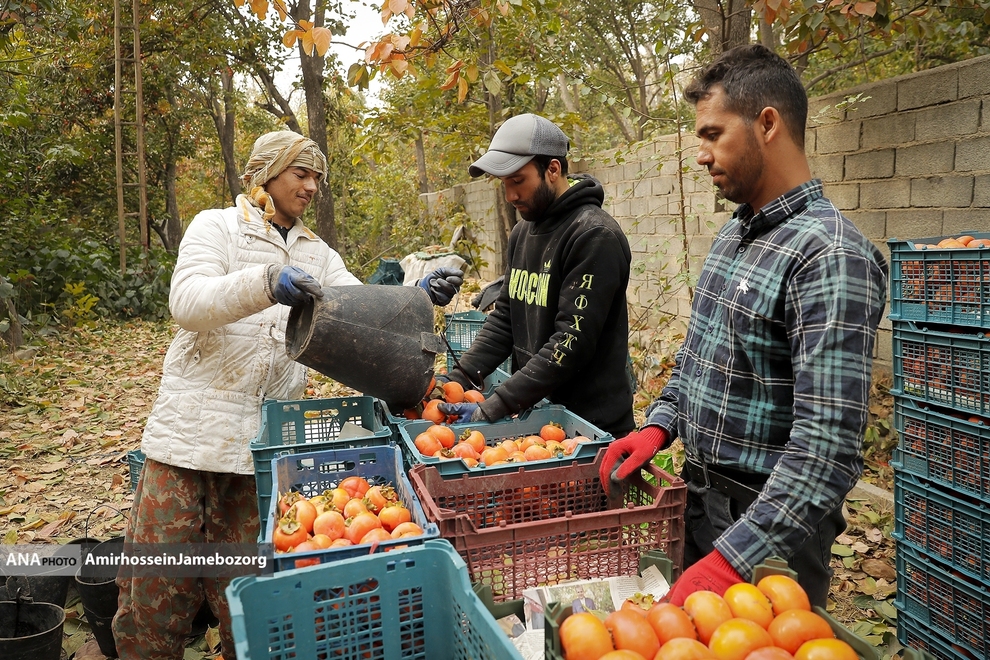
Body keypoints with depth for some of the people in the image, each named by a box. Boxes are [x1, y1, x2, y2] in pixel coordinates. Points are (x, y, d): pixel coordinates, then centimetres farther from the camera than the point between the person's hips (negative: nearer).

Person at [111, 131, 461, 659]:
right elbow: (187, 303, -15)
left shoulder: (317, 254, 15)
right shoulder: (218, 227, 2)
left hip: (266, 438, 3)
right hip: (193, 430, -3)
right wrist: (266, 284, -31)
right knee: (156, 585, 3)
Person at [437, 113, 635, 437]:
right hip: (534, 414, 7)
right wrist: (457, 379, -6)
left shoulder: (595, 236, -18)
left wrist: (493, 408, -25)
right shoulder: (522, 232, 7)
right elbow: (504, 318, 7)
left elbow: (573, 341, -24)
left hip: (592, 425, -7)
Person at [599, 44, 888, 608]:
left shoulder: (831, 256, -24)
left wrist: (729, 562, -30)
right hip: (700, 498, 8)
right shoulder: (734, 234, 5)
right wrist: (660, 425, 1)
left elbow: (826, 448, -29)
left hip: (772, 525, -8)